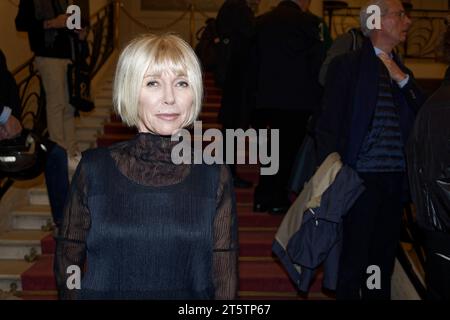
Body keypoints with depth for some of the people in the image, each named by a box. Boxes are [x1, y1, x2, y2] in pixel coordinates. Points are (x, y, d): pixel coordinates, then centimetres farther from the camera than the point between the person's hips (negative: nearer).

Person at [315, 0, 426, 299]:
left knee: (385, 255, 14)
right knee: (355, 256, 2)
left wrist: (403, 81, -3)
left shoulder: (402, 72, 16)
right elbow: (329, 123, -5)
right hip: (362, 176, -5)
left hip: (396, 177, 6)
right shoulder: (347, 65, -2)